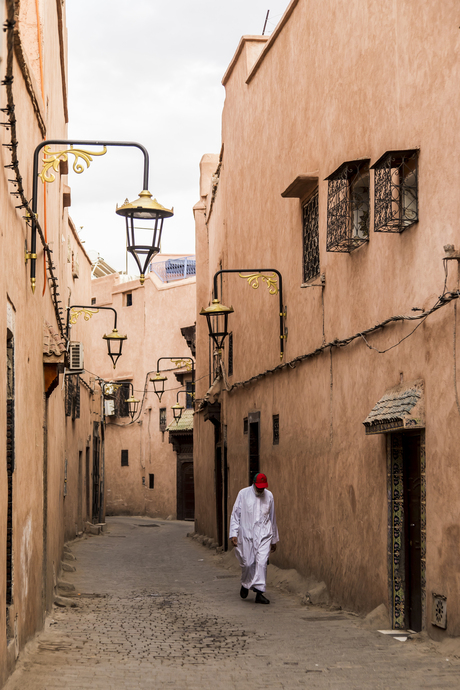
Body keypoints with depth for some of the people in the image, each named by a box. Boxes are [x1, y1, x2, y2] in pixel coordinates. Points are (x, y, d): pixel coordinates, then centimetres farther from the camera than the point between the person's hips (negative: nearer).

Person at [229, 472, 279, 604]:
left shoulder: (269, 495, 7)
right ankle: (245, 584, 30)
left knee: (262, 562, -10)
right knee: (247, 563, 2)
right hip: (246, 534, -1)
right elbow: (235, 514, 1)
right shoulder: (243, 494, -1)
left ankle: (259, 592, -9)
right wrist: (233, 534, -7)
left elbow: (272, 518, 16)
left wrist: (274, 539, 18)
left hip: (264, 534, 1)